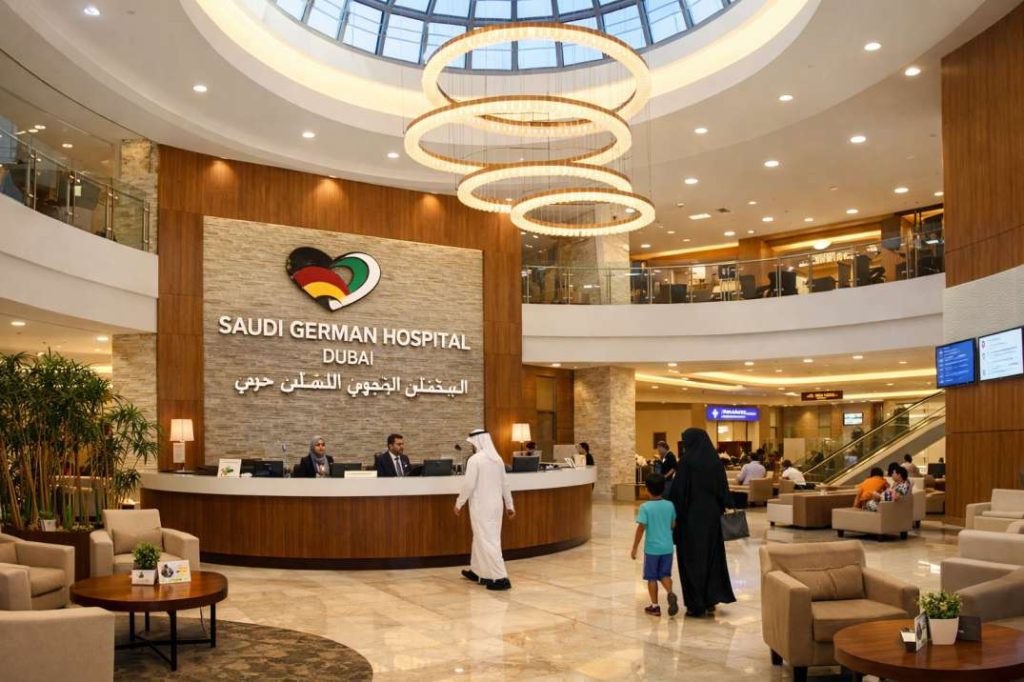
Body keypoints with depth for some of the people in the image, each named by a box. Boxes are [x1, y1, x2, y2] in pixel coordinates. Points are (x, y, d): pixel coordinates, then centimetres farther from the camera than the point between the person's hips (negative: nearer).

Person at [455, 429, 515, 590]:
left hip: (481, 506, -8)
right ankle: (477, 572, 30)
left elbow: (468, 485, -16)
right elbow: (505, 484, 12)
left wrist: (459, 503, -4)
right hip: (495, 505, 8)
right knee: (481, 538, 20)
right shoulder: (498, 459, 7)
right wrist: (509, 505, 19)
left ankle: (500, 578, -9)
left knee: (487, 541, -4)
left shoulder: (474, 459, -15)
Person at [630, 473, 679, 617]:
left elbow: (641, 528, -15)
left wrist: (634, 548, -8)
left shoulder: (645, 507, -13)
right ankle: (670, 593, -11)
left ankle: (655, 606, 14)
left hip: (652, 548, -3)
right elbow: (673, 525, 8)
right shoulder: (670, 505, -2)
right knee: (665, 574, 16)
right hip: (667, 547, 3)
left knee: (652, 577, 9)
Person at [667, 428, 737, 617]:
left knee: (692, 557, 3)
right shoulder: (716, 462, 4)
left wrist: (672, 513, -6)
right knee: (711, 555, 15)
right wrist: (719, 510, 15)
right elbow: (724, 491, 7)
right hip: (712, 516, 5)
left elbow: (678, 491, -14)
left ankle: (696, 605, 4)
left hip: (691, 517, -5)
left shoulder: (687, 461, -12)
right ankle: (711, 599, 17)